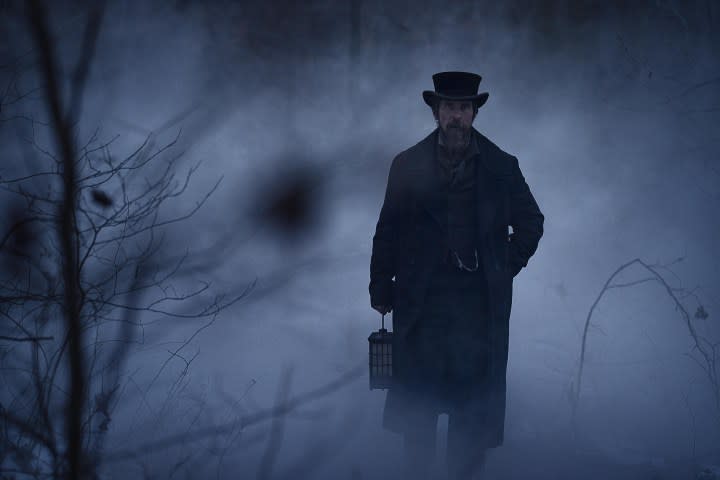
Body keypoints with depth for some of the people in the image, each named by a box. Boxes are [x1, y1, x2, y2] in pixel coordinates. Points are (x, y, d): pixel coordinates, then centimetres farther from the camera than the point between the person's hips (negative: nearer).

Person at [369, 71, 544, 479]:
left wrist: (508, 267, 7)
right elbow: (388, 231, 7)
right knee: (417, 399, 4)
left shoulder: (501, 167, 6)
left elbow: (531, 222, 16)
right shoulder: (408, 165, 6)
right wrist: (381, 289, 3)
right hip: (421, 303, 0)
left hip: (480, 304, 0)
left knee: (474, 401, 1)